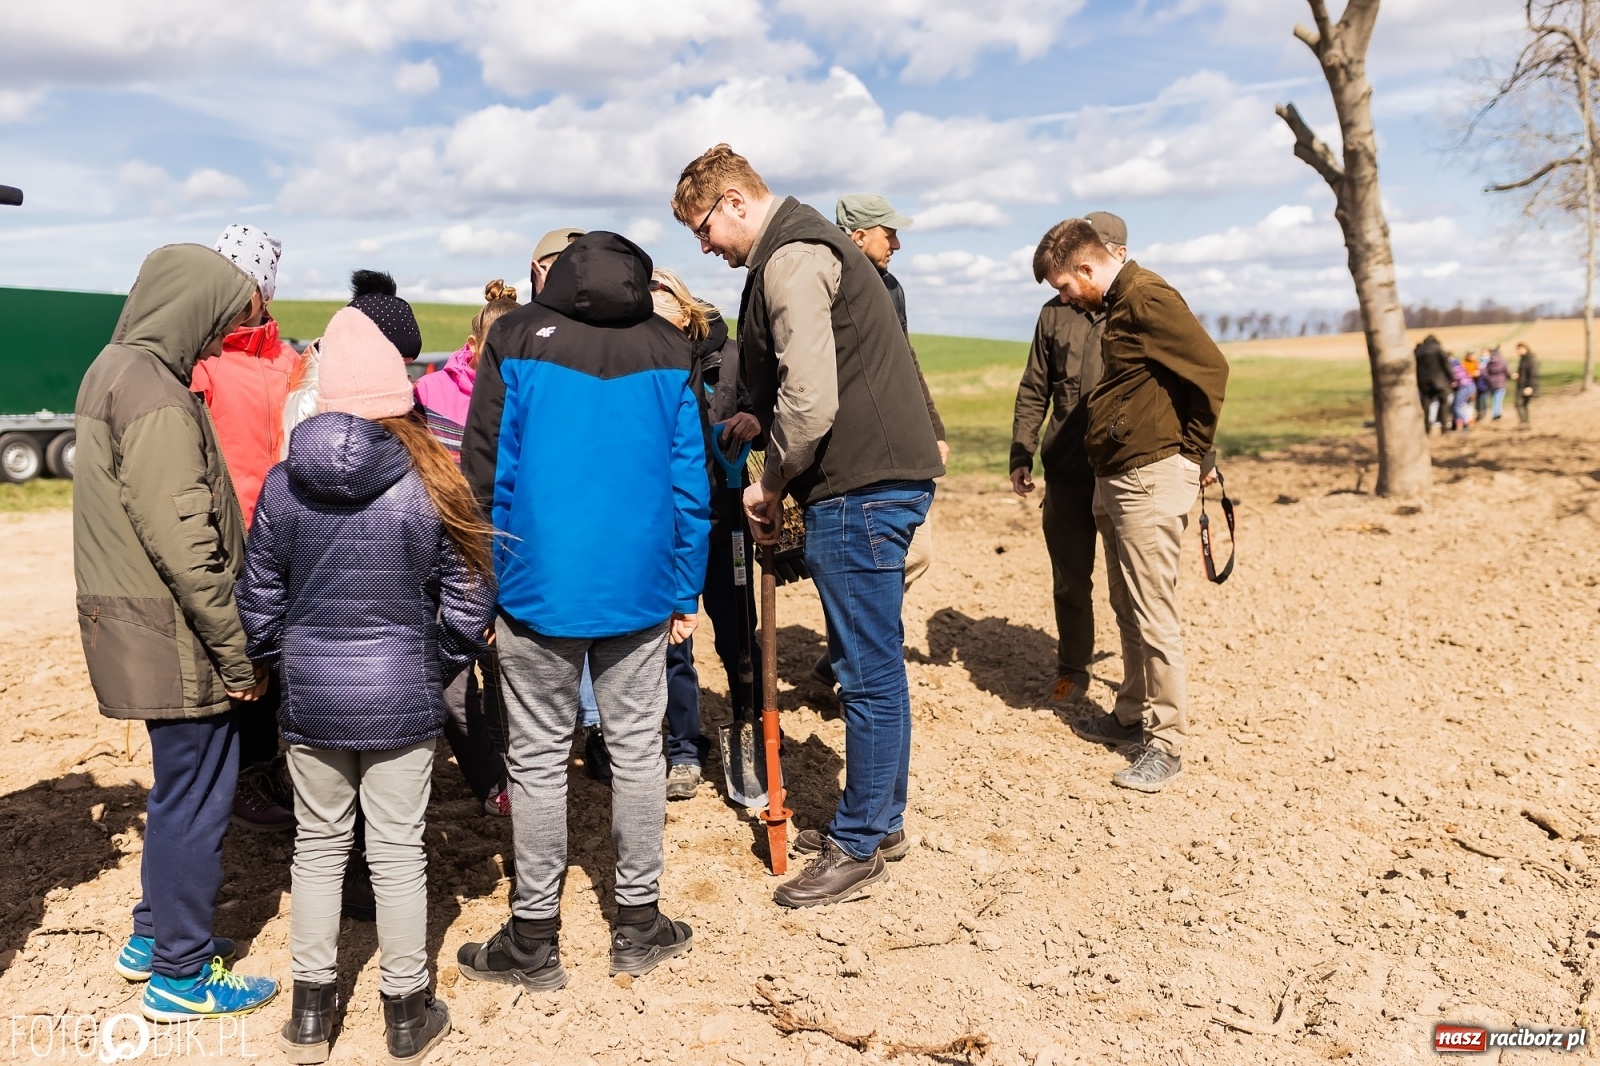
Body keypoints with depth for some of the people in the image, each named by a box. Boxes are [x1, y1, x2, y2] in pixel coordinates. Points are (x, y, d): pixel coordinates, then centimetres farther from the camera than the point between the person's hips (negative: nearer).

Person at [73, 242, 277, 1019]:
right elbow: (183, 543, -24)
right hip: (176, 637, -10)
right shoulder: (156, 398, -20)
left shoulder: (112, 371, 11)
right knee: (195, 798, 3)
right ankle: (183, 975, 17)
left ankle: (152, 936, 37)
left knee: (179, 787, 22)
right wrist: (238, 651, -18)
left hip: (139, 629, 10)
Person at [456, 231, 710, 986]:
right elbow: (689, 480, 3)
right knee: (637, 747, 12)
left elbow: (487, 472, -4)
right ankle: (639, 924, 22)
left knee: (538, 759, 8)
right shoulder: (669, 349, 5)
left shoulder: (517, 339, 0)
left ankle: (534, 938, 19)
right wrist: (685, 593, 8)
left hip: (538, 584, -2)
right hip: (640, 585, 2)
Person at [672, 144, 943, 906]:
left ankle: (857, 848, 12)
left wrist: (769, 484, -8)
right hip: (881, 472, 11)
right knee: (870, 662, 17)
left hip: (862, 484, -11)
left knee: (869, 671, -1)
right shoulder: (808, 242, 21)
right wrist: (759, 428, 14)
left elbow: (811, 401, -21)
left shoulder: (791, 259, -12)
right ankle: (881, 819, 30)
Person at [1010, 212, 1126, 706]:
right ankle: (1072, 670, 28)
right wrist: (1020, 456, 3)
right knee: (1069, 581, 12)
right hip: (1066, 471, 3)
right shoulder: (1055, 313, 9)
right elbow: (1033, 392, 11)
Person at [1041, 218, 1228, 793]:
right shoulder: (1117, 303, 16)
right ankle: (1131, 714, 30)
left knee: (1153, 615, -5)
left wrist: (1195, 451, -9)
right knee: (1127, 608, 17)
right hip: (1113, 476, 10)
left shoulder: (1147, 298, -14)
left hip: (1153, 477, -10)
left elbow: (1210, 367, -20)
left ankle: (1166, 745, 5)